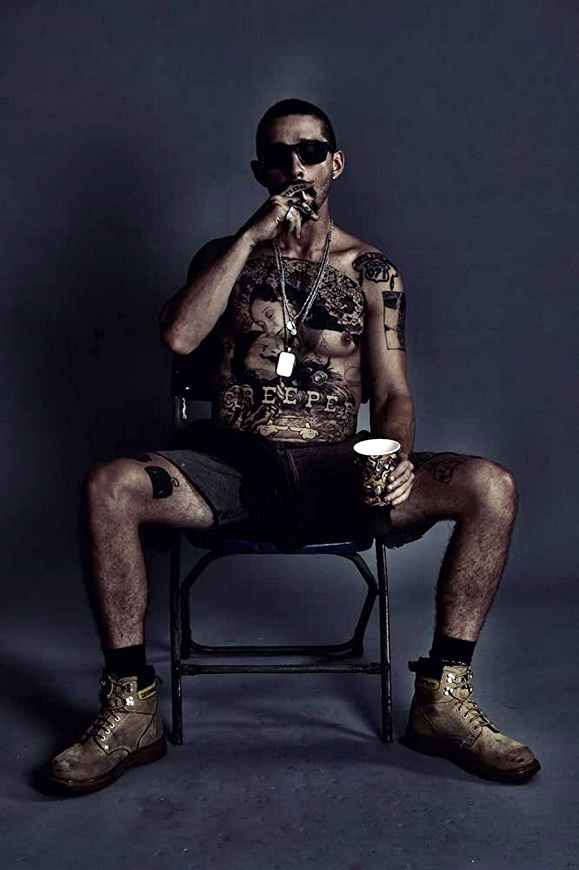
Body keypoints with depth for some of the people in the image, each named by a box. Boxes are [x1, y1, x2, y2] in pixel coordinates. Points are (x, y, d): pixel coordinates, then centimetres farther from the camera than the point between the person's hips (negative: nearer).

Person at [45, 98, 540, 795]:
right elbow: (178, 337, -8)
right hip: (232, 469, 0)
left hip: (334, 469, 1)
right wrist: (252, 236, -9)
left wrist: (396, 456, -16)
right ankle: (131, 711, -14)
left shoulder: (370, 269, 11)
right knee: (109, 485, -29)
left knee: (491, 486, -22)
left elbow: (392, 392, 7)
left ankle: (442, 700, -9)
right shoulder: (227, 255, 12)